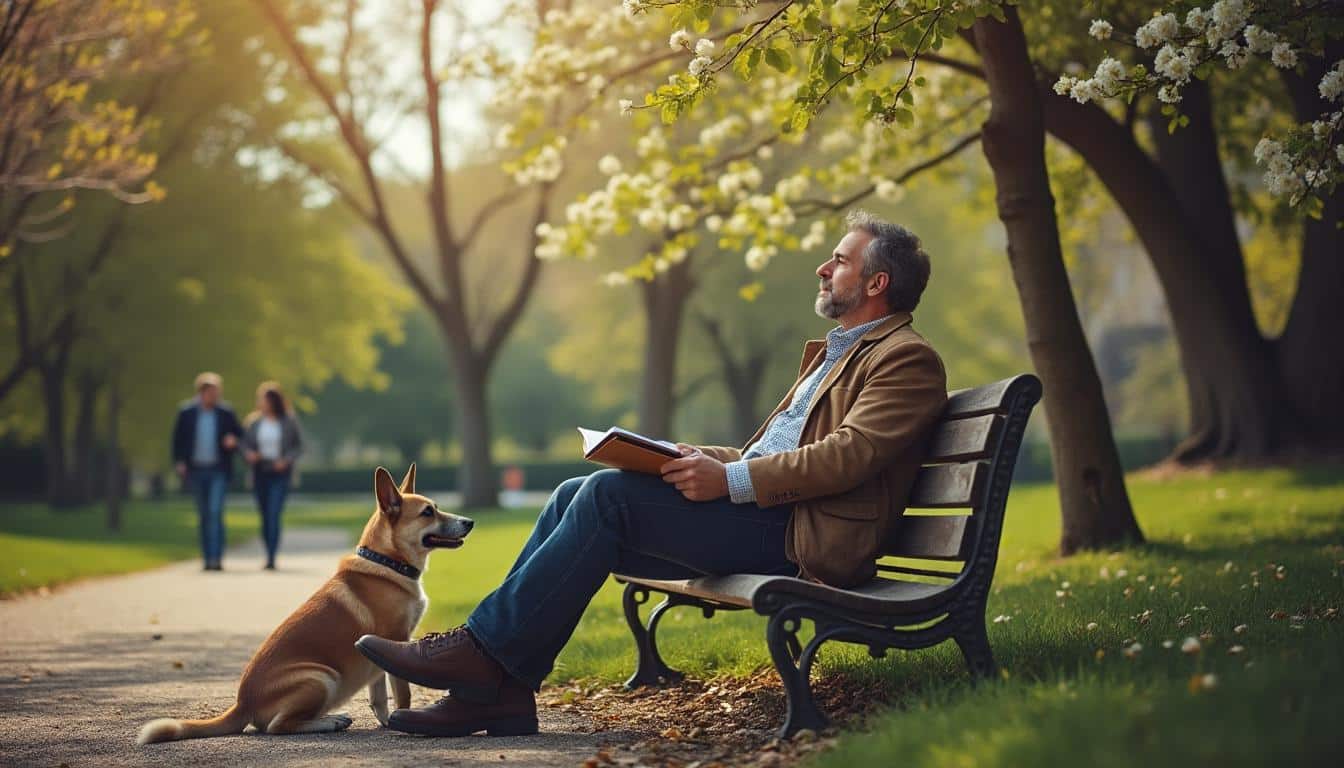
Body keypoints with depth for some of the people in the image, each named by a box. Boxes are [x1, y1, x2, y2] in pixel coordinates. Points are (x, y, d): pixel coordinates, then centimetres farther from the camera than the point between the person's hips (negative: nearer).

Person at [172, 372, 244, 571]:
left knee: (215, 512, -14)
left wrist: (233, 441, -13)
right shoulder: (186, 412, 2)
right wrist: (179, 462, -2)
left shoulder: (226, 413, -1)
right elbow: (178, 438, 8)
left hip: (218, 470, -2)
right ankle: (207, 558, 16)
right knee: (203, 515, 9)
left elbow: (239, 435, 10)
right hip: (195, 470, 2)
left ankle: (216, 558, -17)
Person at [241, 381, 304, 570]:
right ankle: (269, 555, 20)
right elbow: (245, 445, 10)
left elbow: (298, 445, 4)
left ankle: (271, 557, -18)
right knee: (265, 517, 8)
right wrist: (248, 454, -12)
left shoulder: (288, 421, -1)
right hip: (260, 473, 3)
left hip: (280, 474, -3)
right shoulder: (253, 421, 5)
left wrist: (287, 460, -12)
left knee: (274, 514, -15)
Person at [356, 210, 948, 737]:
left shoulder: (906, 359, -3)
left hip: (799, 535, -10)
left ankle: (483, 650, -18)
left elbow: (850, 454, -18)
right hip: (759, 515, 10)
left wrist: (730, 481, -22)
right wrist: (705, 459, 8)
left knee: (608, 494, -23)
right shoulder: (831, 354, 29)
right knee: (574, 497, -4)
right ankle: (499, 688, -9)